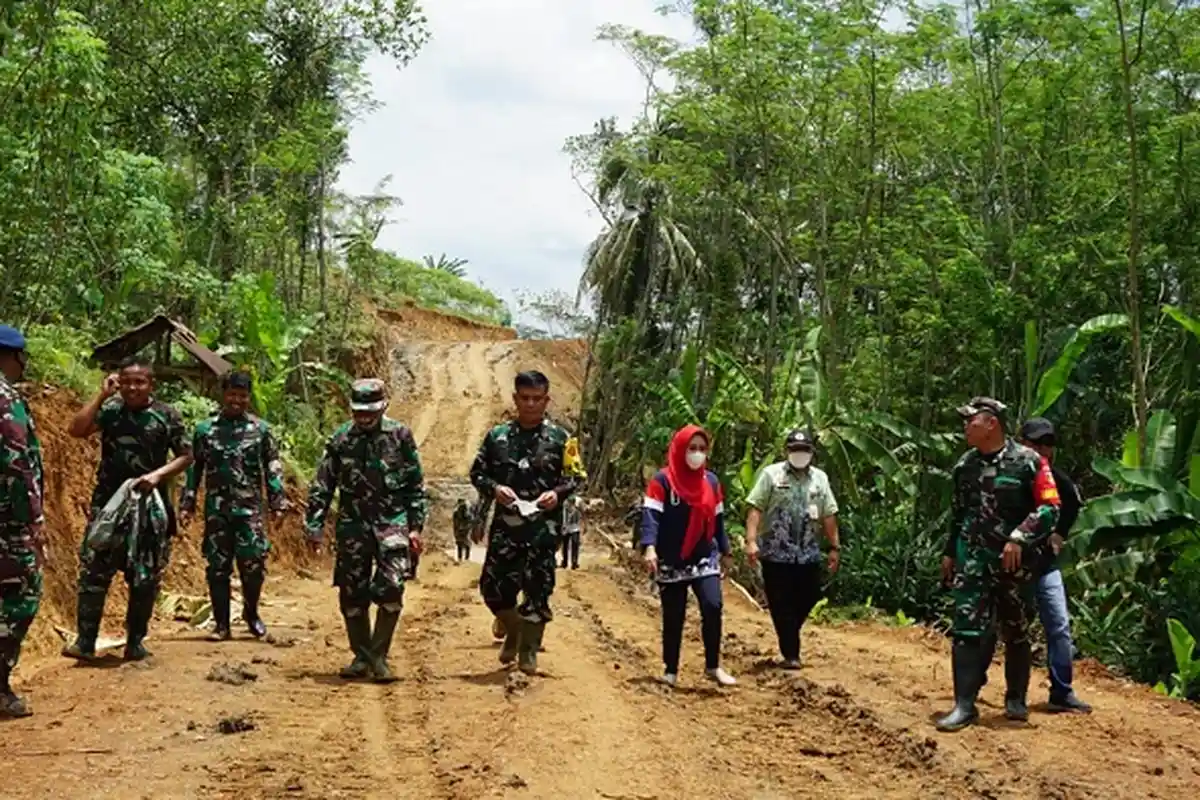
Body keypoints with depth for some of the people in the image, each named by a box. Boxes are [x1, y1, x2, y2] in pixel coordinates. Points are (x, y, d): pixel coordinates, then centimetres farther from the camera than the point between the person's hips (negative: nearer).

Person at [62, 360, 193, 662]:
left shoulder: (167, 415, -1)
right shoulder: (110, 409, 2)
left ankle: (135, 641, 17)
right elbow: (76, 430, -11)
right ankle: (85, 641, 0)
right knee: (93, 572, -5)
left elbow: (186, 456, 1)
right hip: (107, 502, 1)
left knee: (145, 578, 5)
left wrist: (157, 475, -14)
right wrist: (102, 394, -11)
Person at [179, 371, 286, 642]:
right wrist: (187, 504, 6)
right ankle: (222, 625, 12)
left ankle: (251, 612, 17)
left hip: (249, 508, -1)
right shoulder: (205, 429, 7)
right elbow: (193, 468, 10)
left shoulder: (260, 429, 5)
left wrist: (277, 503, 0)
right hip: (216, 508, 1)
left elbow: (273, 467, 6)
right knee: (218, 568, 3)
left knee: (253, 564, -7)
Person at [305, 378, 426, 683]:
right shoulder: (341, 439, 3)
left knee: (390, 589, -14)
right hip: (353, 525, 2)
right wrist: (314, 526, 1)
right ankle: (362, 657, 20)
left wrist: (416, 526, -1)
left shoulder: (400, 436, 0)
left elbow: (416, 486, 4)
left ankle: (378, 657, -2)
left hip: (392, 523, -2)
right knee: (352, 595, 5)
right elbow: (322, 486, 6)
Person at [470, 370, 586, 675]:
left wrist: (557, 493, -14)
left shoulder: (559, 438, 2)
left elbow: (578, 476, 4)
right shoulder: (497, 436, 7)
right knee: (493, 585, 3)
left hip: (543, 525, -2)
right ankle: (513, 632, 29)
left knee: (537, 589, -2)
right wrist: (494, 488, -9)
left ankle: (529, 650, 12)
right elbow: (477, 472, 11)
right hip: (505, 522, 2)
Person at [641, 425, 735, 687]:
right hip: (671, 562, -3)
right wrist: (649, 547, -30)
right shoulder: (663, 480, -8)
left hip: (704, 559, 3)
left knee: (712, 607, -13)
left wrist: (724, 551, 18)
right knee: (673, 618, 4)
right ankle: (671, 670, 19)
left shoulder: (711, 481, 8)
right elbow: (651, 514, -16)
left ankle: (713, 666, 1)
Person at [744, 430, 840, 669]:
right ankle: (790, 653, 10)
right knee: (781, 605, 1)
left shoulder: (820, 478, 9)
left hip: (808, 553, 4)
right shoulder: (771, 474, -4)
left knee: (808, 598, 8)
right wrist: (751, 541, -18)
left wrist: (834, 547, 7)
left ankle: (789, 638, 33)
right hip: (776, 553, -4)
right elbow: (755, 509, -9)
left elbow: (828, 515, 10)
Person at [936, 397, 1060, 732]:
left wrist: (1019, 538, -20)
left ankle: (1016, 699, 28)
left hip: (1016, 562, -3)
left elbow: (1050, 506, -11)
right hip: (973, 561, 3)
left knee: (1016, 633, 11)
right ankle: (964, 705, -5)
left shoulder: (1028, 461, -8)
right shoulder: (965, 465, 8)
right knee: (967, 631, -6)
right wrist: (950, 553, 18)